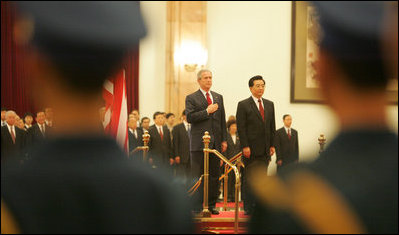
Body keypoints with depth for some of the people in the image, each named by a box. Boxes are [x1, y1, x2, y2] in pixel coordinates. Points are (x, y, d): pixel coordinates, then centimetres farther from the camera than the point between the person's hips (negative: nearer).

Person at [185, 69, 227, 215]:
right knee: (199, 176, -2)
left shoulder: (218, 97, 16)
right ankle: (197, 207, 3)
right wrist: (207, 111, -15)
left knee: (215, 175, 6)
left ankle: (211, 205, 15)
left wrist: (224, 140, 9)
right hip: (199, 142, -4)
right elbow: (189, 117, -11)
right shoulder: (191, 98, 2)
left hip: (215, 142, 5)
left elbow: (222, 120, 15)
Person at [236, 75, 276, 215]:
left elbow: (272, 127, 16)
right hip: (251, 150, -5)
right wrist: (245, 146, -14)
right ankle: (249, 208, 2)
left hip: (265, 150, 5)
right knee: (249, 179, -2)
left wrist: (272, 145, 9)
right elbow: (241, 128, -7)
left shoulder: (269, 105, 14)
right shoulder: (243, 105, -2)